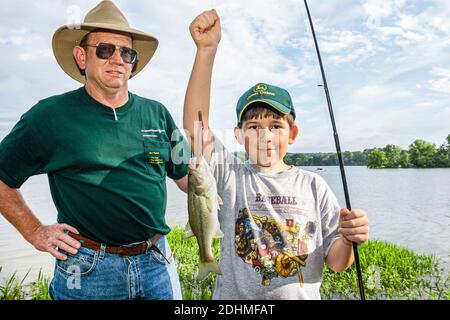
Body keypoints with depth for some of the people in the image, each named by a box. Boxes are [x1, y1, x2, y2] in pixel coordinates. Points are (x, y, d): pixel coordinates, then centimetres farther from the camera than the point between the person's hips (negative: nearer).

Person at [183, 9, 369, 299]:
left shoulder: (312, 184, -1)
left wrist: (349, 239, -20)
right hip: (234, 297, 0)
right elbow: (196, 127, -19)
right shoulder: (230, 175, -4)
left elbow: (336, 263, 0)